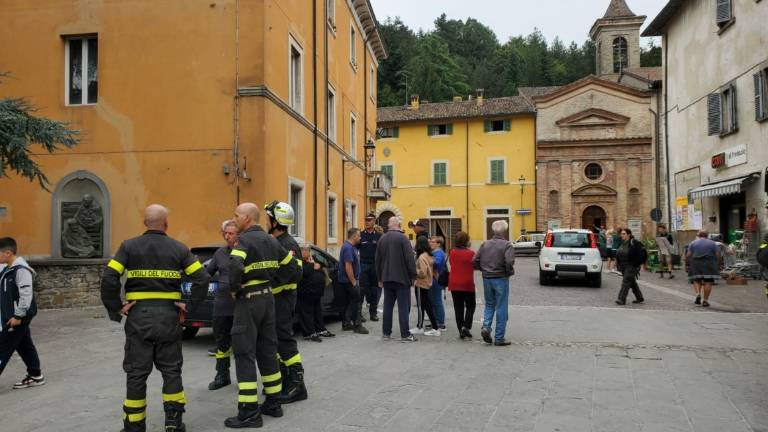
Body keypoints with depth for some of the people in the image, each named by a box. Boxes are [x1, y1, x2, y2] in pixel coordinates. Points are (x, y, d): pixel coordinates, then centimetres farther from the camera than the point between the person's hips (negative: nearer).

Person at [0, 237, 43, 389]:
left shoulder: (21, 270, -20)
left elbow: (26, 295, -23)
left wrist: (18, 316, -21)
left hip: (18, 317, -9)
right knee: (24, 347, 14)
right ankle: (35, 376, 23)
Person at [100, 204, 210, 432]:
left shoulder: (129, 246, 0)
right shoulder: (179, 248, 2)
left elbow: (109, 278, -11)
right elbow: (201, 278, -7)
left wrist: (116, 308, -2)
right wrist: (190, 306, 0)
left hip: (138, 315, 0)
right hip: (169, 316, 1)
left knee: (137, 373, 9)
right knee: (171, 370, 11)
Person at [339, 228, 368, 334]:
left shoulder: (351, 247, 14)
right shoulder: (348, 248, -20)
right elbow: (348, 266, -25)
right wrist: (353, 282, -21)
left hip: (348, 281, 10)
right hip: (349, 280, -10)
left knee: (350, 301, 14)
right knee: (356, 301, -6)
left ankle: (346, 324, 19)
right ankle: (357, 325, -1)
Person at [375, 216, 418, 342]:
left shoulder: (382, 239, 8)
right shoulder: (402, 238, -10)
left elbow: (378, 260, 14)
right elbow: (410, 258, -13)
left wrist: (380, 278, 21)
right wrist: (413, 276, -6)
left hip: (386, 278, 6)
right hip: (402, 278, -5)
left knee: (388, 306, 12)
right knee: (404, 307, -2)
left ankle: (386, 333, 15)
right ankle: (405, 335, -2)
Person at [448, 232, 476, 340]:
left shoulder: (452, 253, -2)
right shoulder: (470, 253, -12)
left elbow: (451, 264, 8)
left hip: (454, 284, 3)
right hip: (467, 284, -3)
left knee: (458, 307, 9)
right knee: (470, 306, 13)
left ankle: (461, 331, 11)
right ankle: (466, 327, -4)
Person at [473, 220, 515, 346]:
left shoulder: (484, 244, 5)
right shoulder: (507, 245, -10)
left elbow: (474, 261, 1)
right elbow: (509, 262, -24)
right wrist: (510, 273, -5)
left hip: (487, 279, 4)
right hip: (500, 279, -4)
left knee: (489, 305, 21)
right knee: (501, 308, 5)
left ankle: (486, 326, -1)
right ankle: (499, 338, 8)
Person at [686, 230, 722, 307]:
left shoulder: (693, 243, 8)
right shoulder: (712, 243, 9)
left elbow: (688, 255, 0)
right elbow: (718, 255, 2)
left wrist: (688, 263, 12)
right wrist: (719, 265, 13)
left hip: (696, 264, 1)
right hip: (709, 265, -1)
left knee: (696, 280, 12)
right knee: (708, 282, 2)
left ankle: (698, 294, -11)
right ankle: (705, 300, -2)